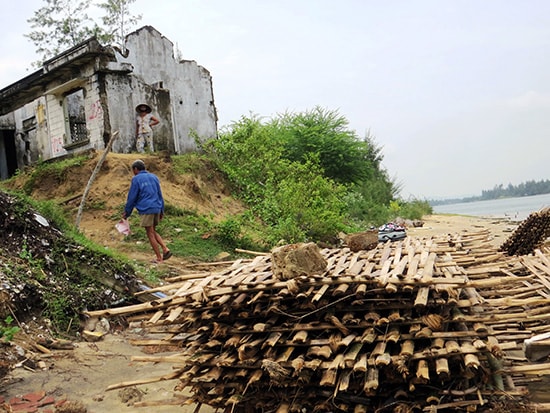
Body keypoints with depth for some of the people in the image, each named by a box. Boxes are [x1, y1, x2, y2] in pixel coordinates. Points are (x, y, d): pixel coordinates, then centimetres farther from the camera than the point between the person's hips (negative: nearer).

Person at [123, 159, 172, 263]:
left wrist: (126, 212, 6)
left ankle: (159, 258, 4)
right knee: (153, 231, 19)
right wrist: (162, 210, 21)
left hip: (146, 210, -6)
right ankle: (165, 249, 3)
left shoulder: (136, 179, -4)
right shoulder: (154, 177, 14)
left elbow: (131, 197, -3)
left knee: (150, 234, 2)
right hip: (157, 208, 6)